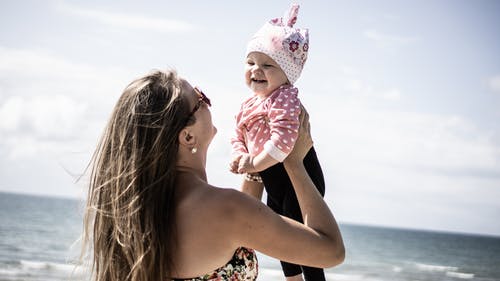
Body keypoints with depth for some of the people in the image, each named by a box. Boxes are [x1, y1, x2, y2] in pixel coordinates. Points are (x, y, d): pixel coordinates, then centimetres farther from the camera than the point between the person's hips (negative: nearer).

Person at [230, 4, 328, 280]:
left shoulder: (283, 99, -24)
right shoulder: (248, 105, 7)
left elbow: (283, 139, -36)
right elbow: (238, 137, 11)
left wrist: (256, 164, -28)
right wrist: (241, 156, -12)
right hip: (272, 178, 11)